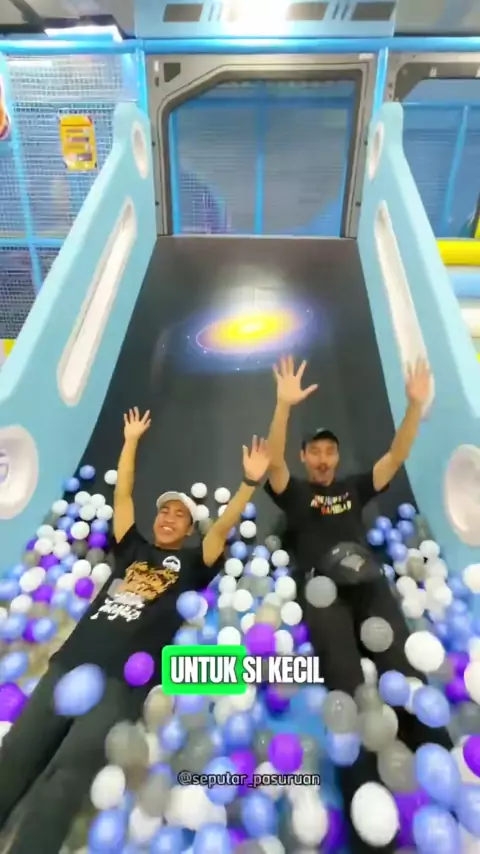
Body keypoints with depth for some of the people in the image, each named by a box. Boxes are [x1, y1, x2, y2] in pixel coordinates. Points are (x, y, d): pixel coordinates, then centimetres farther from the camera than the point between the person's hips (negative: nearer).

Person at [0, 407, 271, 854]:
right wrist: (131, 442, 19)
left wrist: (249, 483, -10)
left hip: (124, 681, -4)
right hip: (70, 663, 4)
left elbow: (223, 525, -1)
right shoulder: (132, 549, 17)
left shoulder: (191, 563, 11)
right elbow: (121, 495, 18)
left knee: (64, 778, -17)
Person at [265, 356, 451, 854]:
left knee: (404, 673, -18)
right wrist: (285, 405, -15)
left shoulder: (355, 488, 26)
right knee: (347, 686, -22)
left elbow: (396, 457, 17)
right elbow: (272, 461, -2)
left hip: (370, 581, 3)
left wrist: (415, 405, 5)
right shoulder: (293, 492, 17)